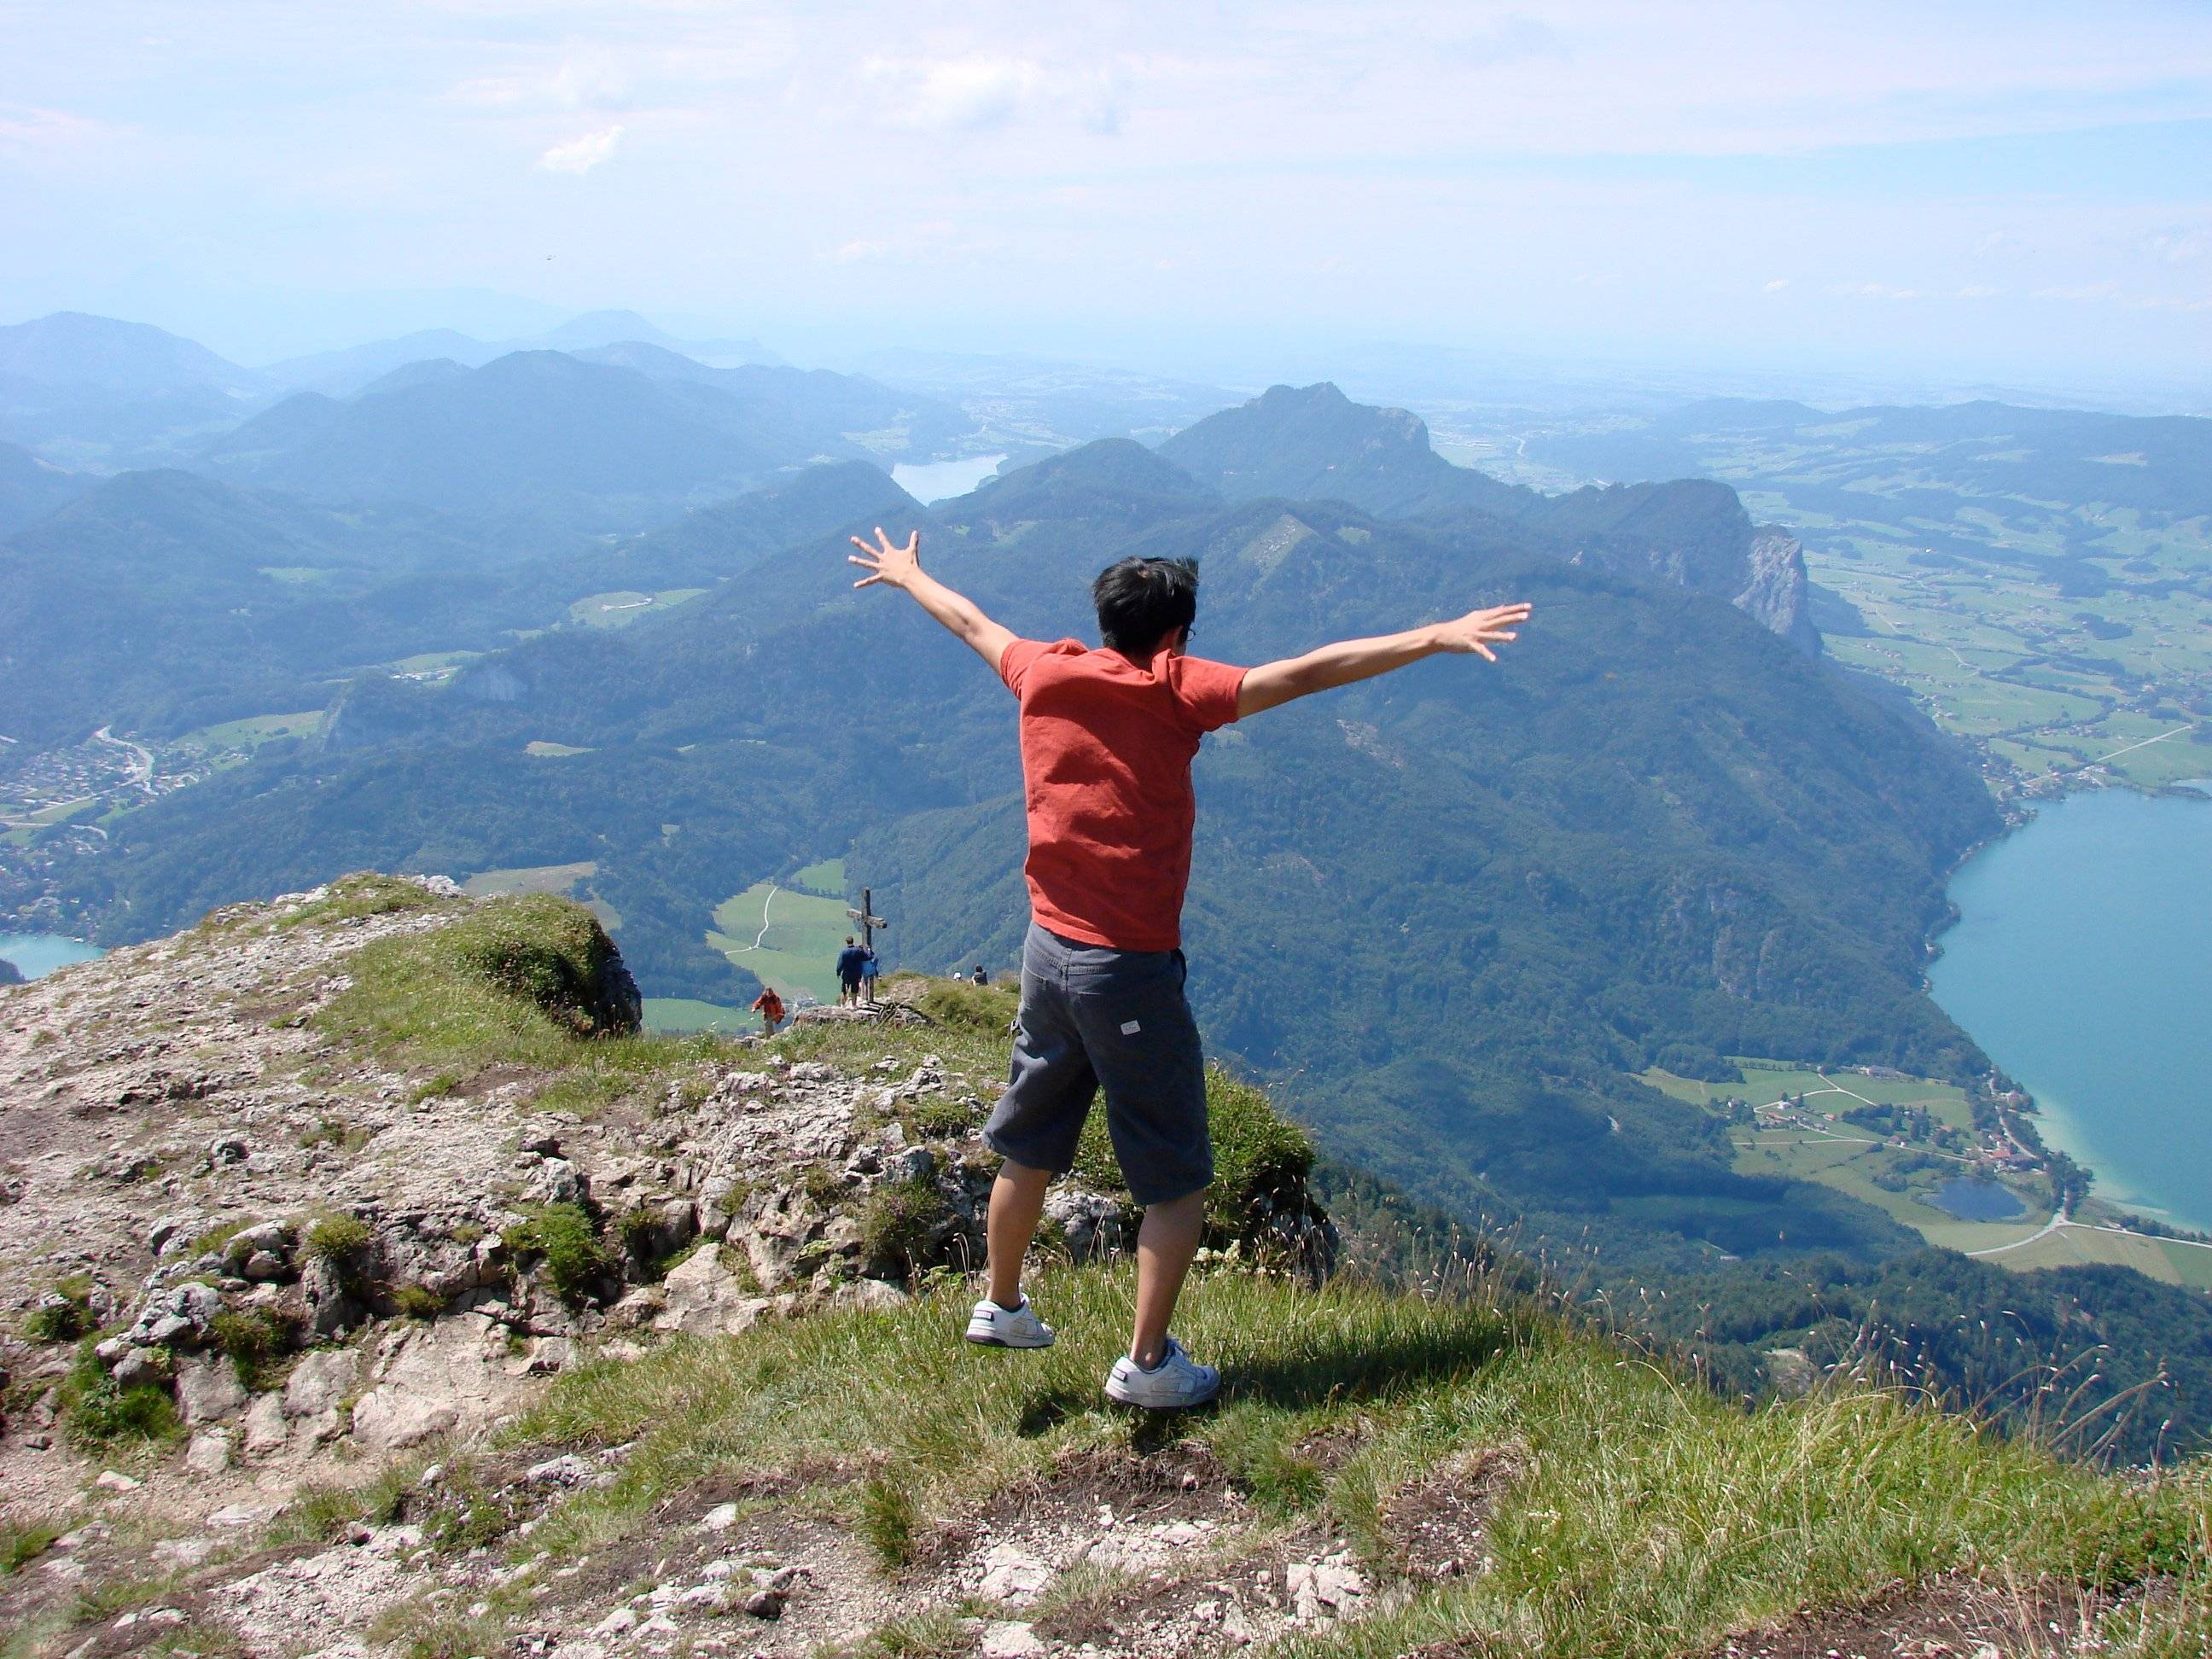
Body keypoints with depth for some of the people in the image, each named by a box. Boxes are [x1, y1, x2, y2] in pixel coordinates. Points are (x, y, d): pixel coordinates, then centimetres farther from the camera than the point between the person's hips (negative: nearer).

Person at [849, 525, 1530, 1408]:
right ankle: (1146, 1363, 8)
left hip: (1047, 951, 7)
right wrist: (1434, 637, -22)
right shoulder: (1173, 689, -11)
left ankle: (1001, 1307, 40)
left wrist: (907, 575, 42)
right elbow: (1303, 674, -21)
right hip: (1131, 971, -6)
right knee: (1178, 1183, 6)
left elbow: (971, 622, 23)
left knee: (1028, 1150, 23)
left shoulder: (1044, 672, 4)